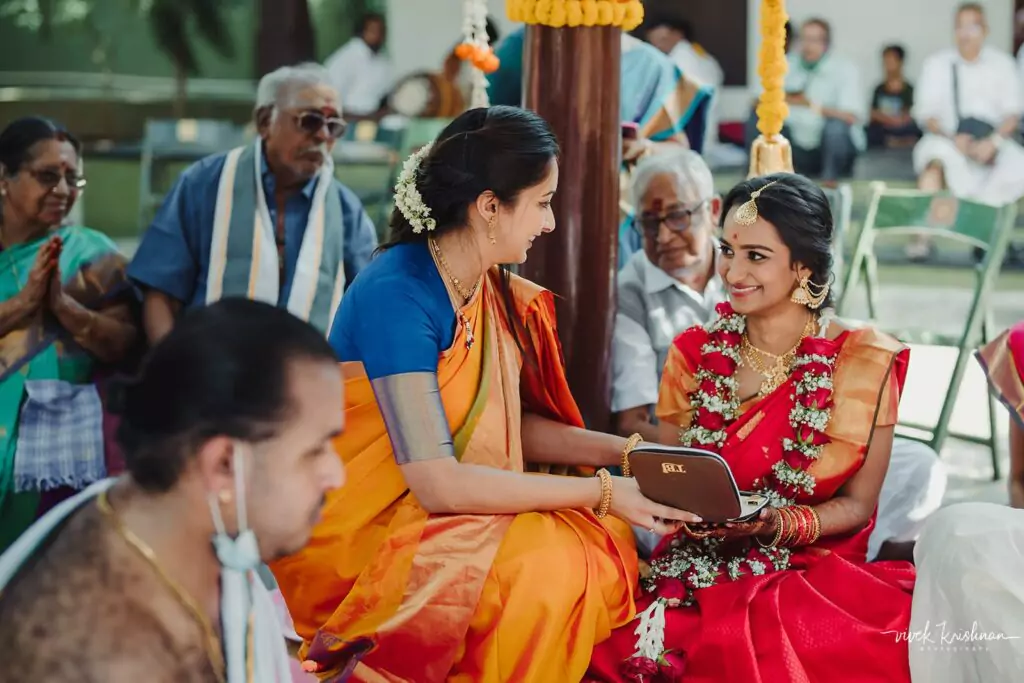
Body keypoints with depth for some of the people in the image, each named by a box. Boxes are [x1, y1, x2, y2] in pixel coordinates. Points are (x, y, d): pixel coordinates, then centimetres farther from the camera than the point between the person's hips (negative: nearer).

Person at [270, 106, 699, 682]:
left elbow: (511, 423, 11)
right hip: (362, 530, -8)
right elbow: (438, 483, -26)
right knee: (544, 563, -25)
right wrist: (601, 492, -22)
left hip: (449, 509, 8)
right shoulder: (397, 295, -22)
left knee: (607, 540, -7)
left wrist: (626, 452, -1)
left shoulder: (494, 289, 3)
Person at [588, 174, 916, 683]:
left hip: (815, 574, -2)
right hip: (697, 567, 2)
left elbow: (857, 504, 2)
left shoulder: (863, 364, -3)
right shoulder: (695, 353, 5)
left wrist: (774, 524, -16)